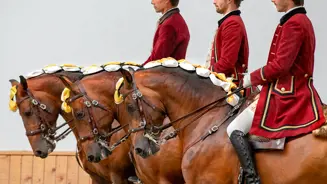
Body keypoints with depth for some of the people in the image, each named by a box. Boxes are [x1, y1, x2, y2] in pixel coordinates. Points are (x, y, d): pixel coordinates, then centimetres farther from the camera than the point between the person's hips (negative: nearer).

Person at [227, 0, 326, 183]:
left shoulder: (293, 24, -17)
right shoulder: (304, 21, 14)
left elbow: (280, 65, -22)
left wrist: (252, 78, -9)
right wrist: (260, 79, 12)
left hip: (284, 95, -10)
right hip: (301, 92, 10)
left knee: (235, 130, -8)